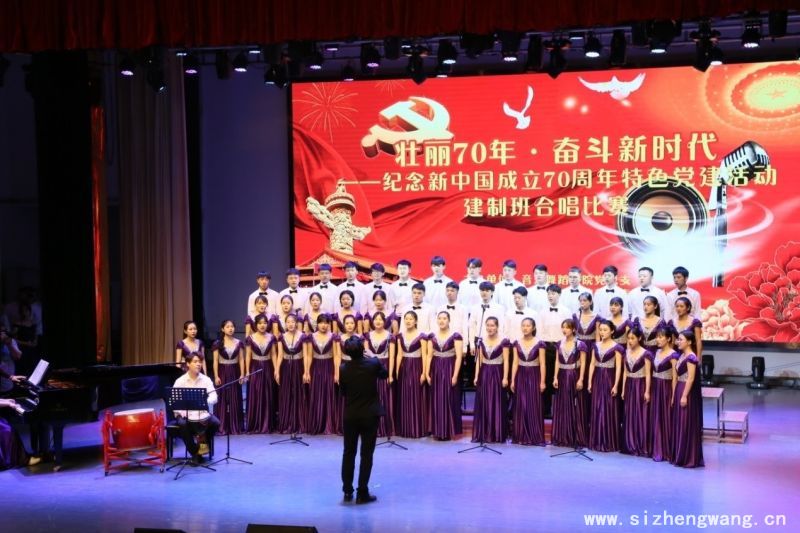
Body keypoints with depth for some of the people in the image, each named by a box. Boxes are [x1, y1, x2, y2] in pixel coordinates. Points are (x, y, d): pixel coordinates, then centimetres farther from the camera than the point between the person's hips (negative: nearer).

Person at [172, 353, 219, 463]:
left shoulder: (206, 379, 2)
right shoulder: (180, 381, -2)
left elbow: (214, 397, -9)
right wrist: (182, 413, -27)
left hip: (203, 413, 2)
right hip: (185, 414, -2)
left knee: (215, 422, -25)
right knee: (183, 425, -33)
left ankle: (203, 442, 6)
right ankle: (195, 452, -13)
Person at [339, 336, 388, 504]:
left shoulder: (343, 368, -8)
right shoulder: (373, 364, -12)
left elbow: (343, 391, 5)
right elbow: (385, 375, 10)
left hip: (350, 415, 2)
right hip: (370, 415, -2)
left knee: (348, 453, 14)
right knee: (366, 454, 4)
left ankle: (347, 490, 19)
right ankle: (362, 493, 4)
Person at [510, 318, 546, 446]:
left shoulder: (539, 343, -5)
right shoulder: (517, 343, 4)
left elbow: (542, 364, -6)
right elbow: (515, 362, 4)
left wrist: (542, 381, -10)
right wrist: (512, 380, -1)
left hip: (534, 376, -3)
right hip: (521, 376, 3)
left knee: (534, 406, -2)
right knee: (520, 406, 5)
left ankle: (535, 437, 4)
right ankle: (521, 437, 12)